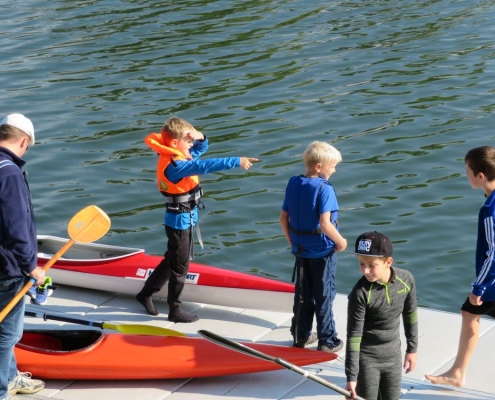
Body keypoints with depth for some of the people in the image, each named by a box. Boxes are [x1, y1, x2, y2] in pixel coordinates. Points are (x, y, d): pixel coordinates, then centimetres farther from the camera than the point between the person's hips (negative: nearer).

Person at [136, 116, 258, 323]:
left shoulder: (178, 156, 3)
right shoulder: (174, 165, -28)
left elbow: (201, 148, 17)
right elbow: (205, 166, -39)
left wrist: (200, 137, -8)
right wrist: (236, 161, -43)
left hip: (183, 220, 10)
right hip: (180, 222, -10)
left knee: (172, 260, 23)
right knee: (180, 267, 4)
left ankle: (146, 294, 34)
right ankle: (175, 311, 17)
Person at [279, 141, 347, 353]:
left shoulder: (293, 184, -1)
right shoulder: (324, 189, -21)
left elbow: (283, 218, 3)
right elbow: (325, 224, -27)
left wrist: (291, 241, 16)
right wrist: (341, 241, -12)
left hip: (301, 250, 6)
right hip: (322, 251, -6)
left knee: (302, 295, 18)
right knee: (324, 297, 5)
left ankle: (301, 335, 27)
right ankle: (327, 341, 13)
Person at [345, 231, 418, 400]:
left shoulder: (406, 279, -11)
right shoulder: (360, 293, -23)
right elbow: (354, 336, -19)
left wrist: (412, 348, 13)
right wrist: (351, 376, -20)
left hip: (393, 356, 4)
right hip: (366, 359, -4)